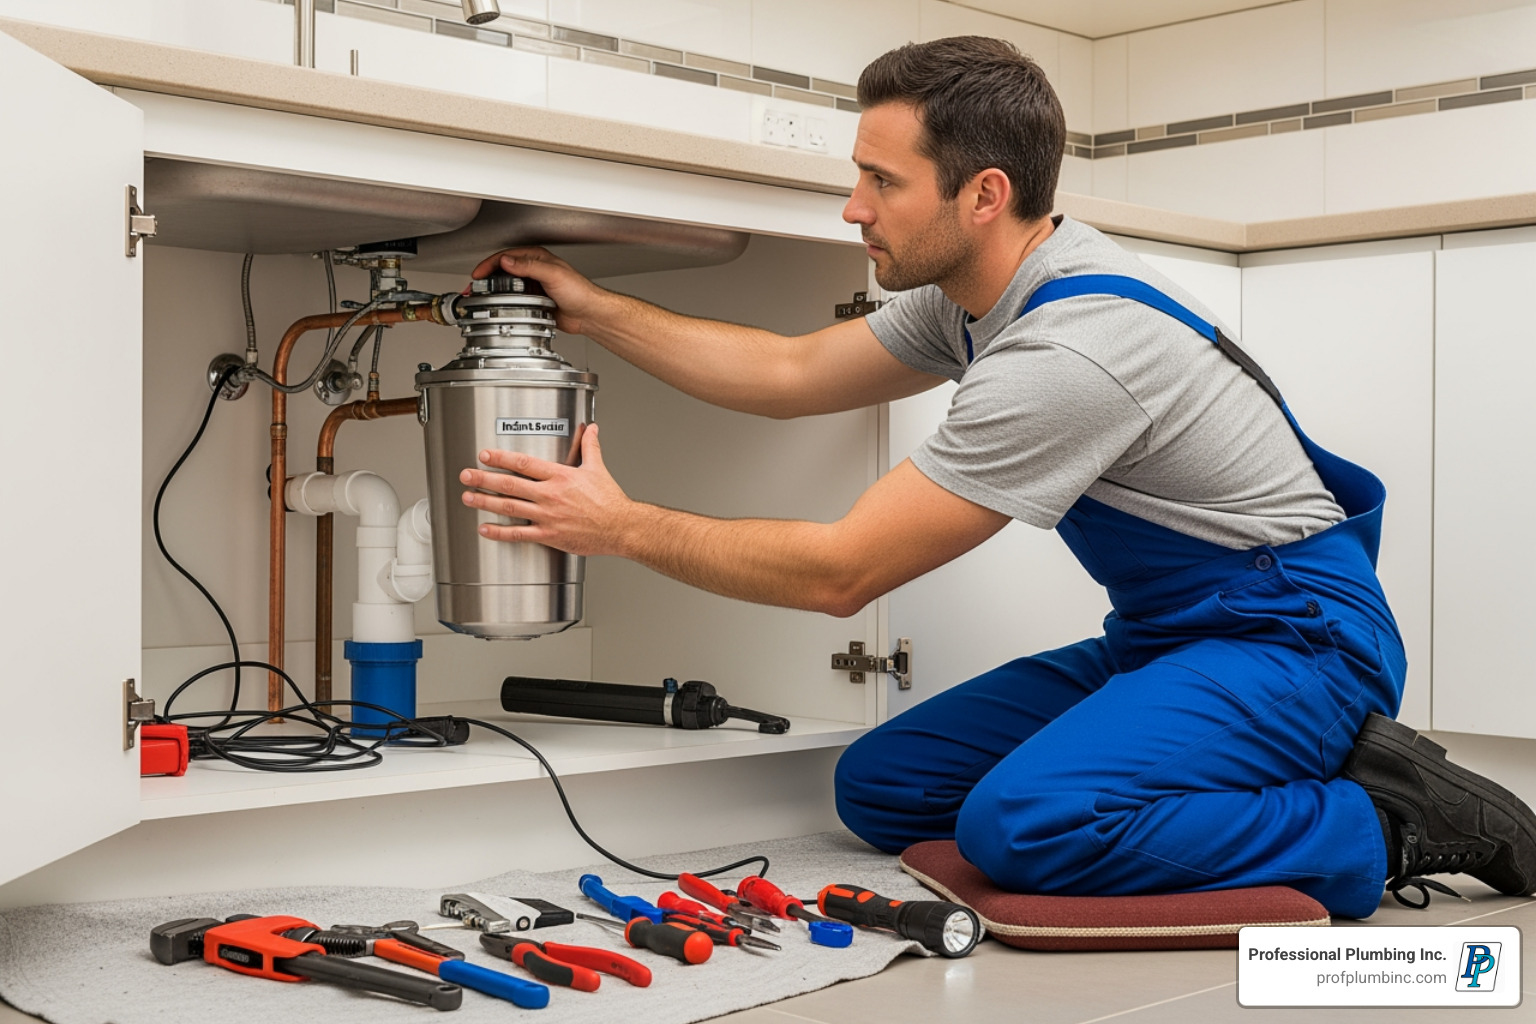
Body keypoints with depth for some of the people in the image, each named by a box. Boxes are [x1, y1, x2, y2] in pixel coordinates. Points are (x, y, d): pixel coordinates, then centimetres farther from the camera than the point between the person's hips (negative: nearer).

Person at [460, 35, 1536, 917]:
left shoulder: (1069, 350, -27)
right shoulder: (979, 289, 3)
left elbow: (841, 571, -22)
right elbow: (792, 373, 14)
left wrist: (620, 525, -13)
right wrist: (595, 309, 10)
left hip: (1290, 640, -10)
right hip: (1165, 635, 10)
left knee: (1024, 823, -34)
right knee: (881, 785, -1)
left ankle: (1378, 827, -11)